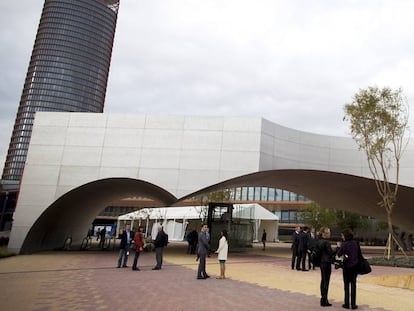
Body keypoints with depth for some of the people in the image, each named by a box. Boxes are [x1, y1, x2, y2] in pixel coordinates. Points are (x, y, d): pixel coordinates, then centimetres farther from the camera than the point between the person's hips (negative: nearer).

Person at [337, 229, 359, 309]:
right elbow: (358, 252, 11)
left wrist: (339, 247, 4)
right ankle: (353, 304, 10)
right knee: (353, 284, 8)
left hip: (347, 266, -3)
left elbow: (339, 254, -11)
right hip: (355, 266, 4)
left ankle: (346, 304, 12)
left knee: (346, 284, 7)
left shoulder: (344, 244, -13)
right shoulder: (356, 243, 1)